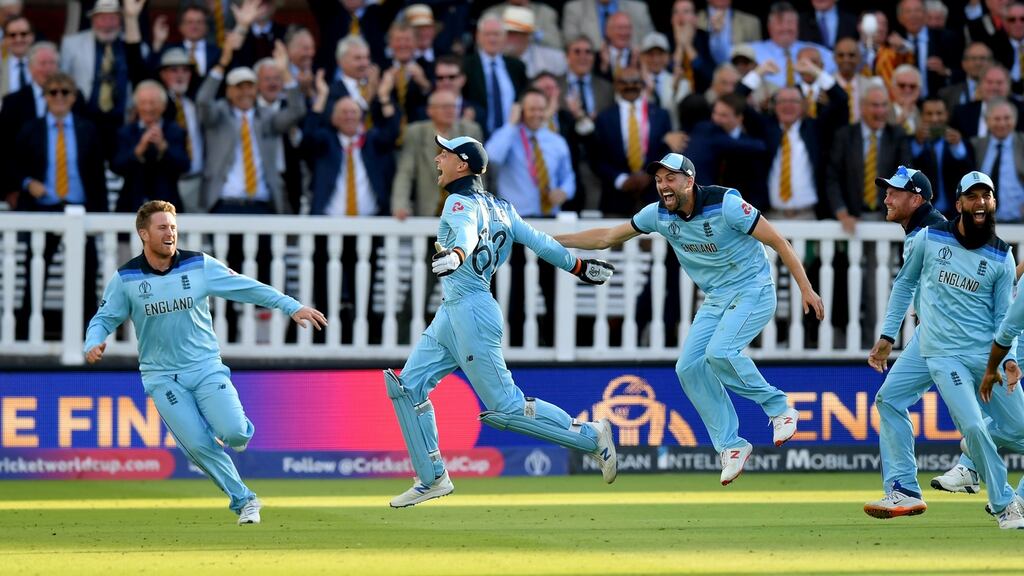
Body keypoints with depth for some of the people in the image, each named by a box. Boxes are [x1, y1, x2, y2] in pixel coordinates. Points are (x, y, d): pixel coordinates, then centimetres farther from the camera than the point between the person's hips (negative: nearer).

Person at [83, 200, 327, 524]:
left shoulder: (200, 266, -3)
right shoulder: (125, 279, -4)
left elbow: (247, 288, 0)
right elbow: (105, 318, 3)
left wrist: (292, 307, -5)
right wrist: (93, 345, -18)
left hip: (206, 368, 0)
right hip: (162, 376, 0)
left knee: (234, 434, -19)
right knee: (198, 445, -14)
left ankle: (233, 428, 20)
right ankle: (243, 501, 5)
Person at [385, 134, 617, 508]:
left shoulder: (462, 202, -11)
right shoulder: (495, 207, 15)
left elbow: (467, 235, -33)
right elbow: (536, 239, 13)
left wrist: (454, 255, -55)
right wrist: (578, 266, 20)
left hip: (471, 312, -10)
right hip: (450, 315, 10)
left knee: (506, 408, -8)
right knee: (408, 387, 8)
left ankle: (592, 437, -1)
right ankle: (432, 480, 11)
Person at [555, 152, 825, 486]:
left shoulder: (724, 204, -21)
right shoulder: (659, 215, -3)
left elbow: (777, 241, -16)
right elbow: (607, 237, 6)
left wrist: (805, 289, -19)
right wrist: (553, 241, -1)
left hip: (753, 292, -7)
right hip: (716, 301, 7)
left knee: (719, 352, -27)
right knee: (689, 367, -5)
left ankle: (779, 410, -9)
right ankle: (731, 445, 2)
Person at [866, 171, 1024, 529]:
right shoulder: (929, 239, 1)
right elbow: (904, 283, 15)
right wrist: (888, 335, 13)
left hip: (987, 355, 2)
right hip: (944, 355, -2)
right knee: (973, 426, -18)